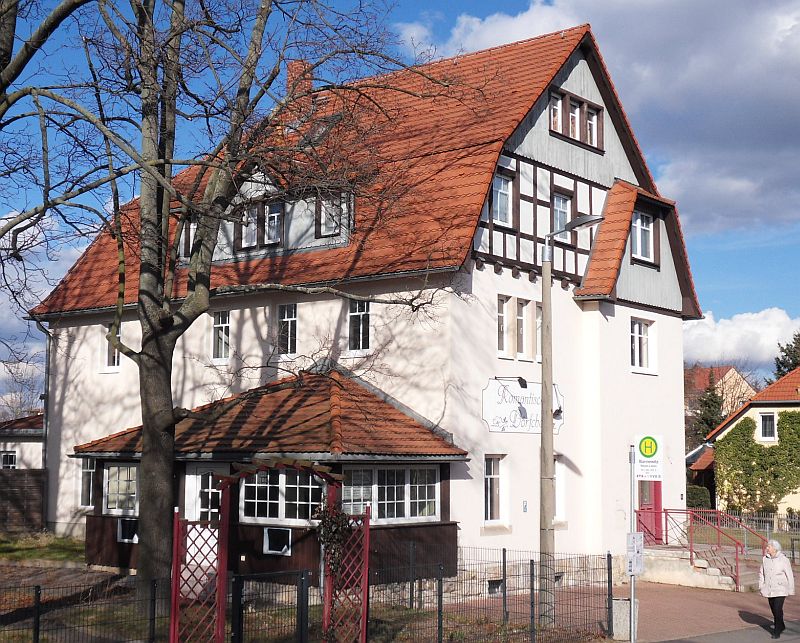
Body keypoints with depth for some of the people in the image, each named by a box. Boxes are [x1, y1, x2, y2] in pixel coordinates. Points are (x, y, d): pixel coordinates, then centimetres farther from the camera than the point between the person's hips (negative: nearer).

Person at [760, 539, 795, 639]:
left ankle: (777, 631, -3)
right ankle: (781, 626, 35)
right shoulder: (765, 559, 2)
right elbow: (761, 573, 12)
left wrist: (791, 590, -3)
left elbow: (790, 576, -5)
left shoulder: (783, 560, -10)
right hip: (769, 590, 5)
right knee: (774, 609, 14)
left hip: (780, 590, -5)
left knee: (778, 609, -12)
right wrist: (761, 587, 10)